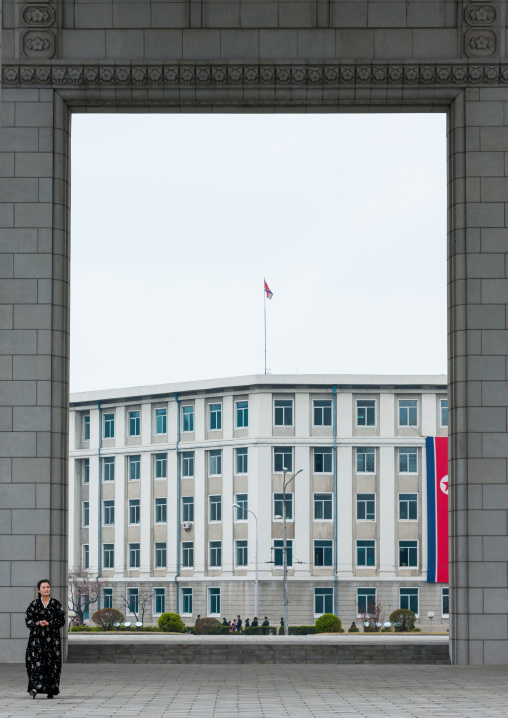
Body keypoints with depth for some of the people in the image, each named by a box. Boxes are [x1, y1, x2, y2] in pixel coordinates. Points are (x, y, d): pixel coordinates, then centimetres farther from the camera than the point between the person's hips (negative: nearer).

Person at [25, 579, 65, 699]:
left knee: (52, 663, -1)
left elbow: (62, 621, 2)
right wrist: (38, 623, -14)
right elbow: (28, 620, 4)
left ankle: (51, 690, 8)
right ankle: (35, 688, -17)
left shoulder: (56, 604, 5)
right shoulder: (34, 604, 6)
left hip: (52, 638, 0)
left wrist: (49, 623, -12)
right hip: (37, 637, 0)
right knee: (36, 662, -11)